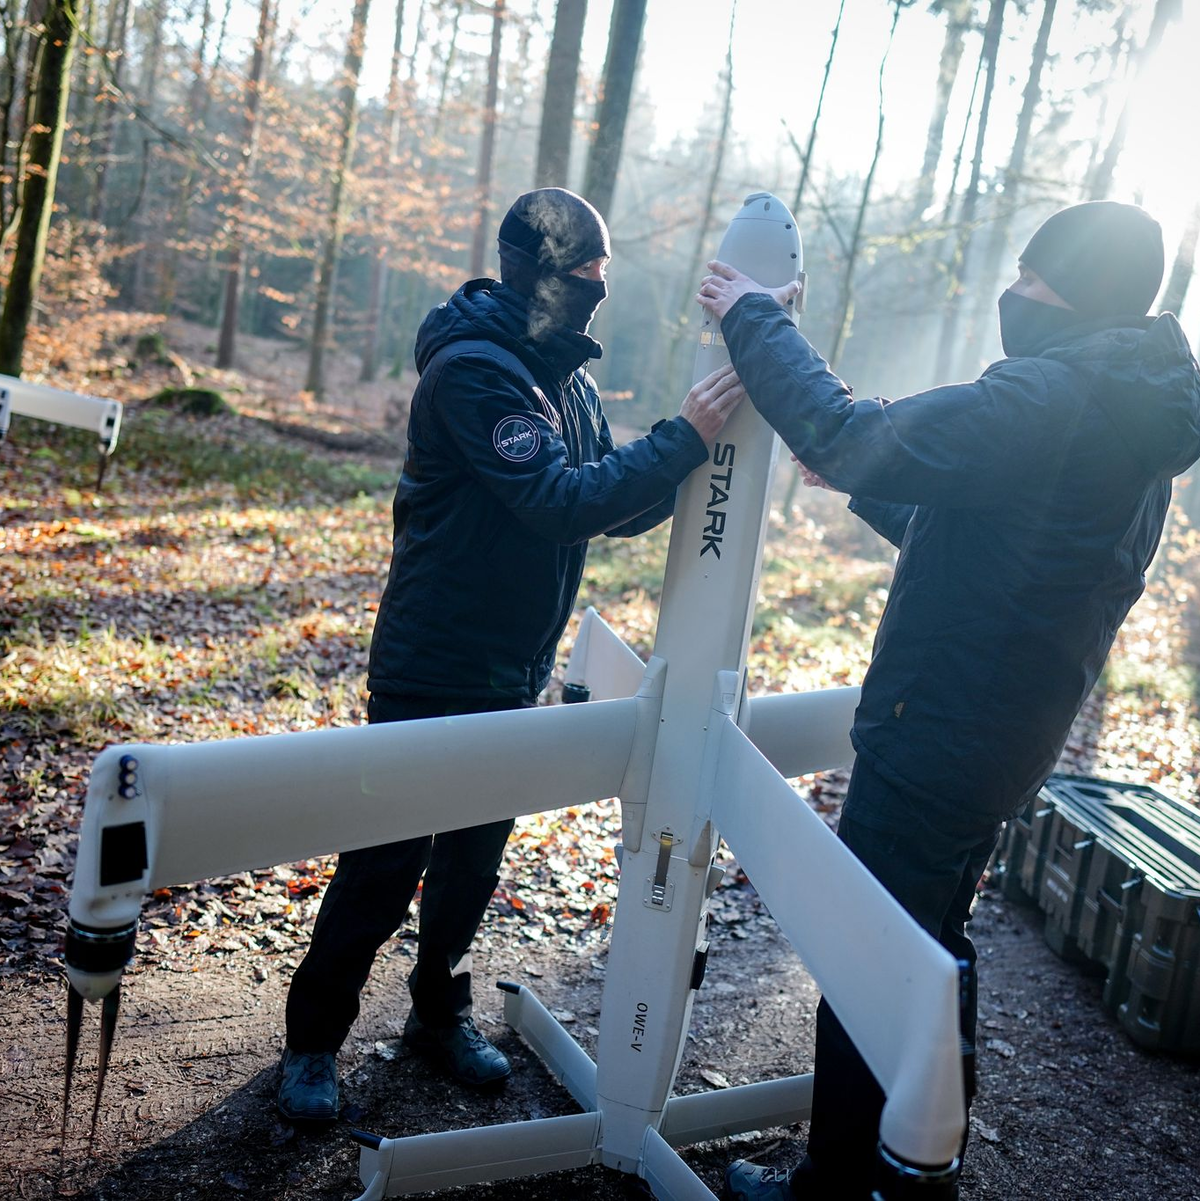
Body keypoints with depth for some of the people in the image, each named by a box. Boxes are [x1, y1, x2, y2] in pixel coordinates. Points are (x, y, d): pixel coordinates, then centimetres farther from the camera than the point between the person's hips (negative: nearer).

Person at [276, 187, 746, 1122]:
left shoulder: (567, 377, 8)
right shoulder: (473, 368, -19)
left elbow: (613, 507, 9)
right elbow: (557, 501, -27)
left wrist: (685, 466, -8)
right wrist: (683, 439, -28)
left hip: (514, 677, 8)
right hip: (433, 672, -8)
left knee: (474, 858, 19)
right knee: (384, 866, 3)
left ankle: (442, 1011, 37)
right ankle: (313, 1040, 21)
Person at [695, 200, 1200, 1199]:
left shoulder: (1046, 399, -22)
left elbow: (840, 437, -25)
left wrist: (755, 319, -13)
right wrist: (863, 477, 20)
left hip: (935, 742, -10)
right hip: (1008, 739, 10)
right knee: (934, 944, 25)